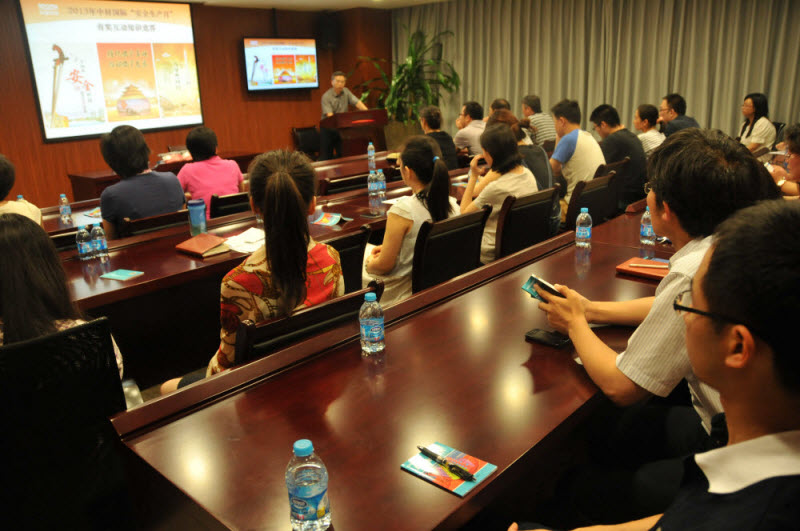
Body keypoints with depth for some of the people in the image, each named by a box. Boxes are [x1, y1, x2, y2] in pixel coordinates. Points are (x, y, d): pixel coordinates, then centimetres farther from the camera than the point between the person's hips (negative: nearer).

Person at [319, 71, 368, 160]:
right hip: (328, 128, -4)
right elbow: (329, 115, -25)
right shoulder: (326, 96, -14)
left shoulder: (346, 92, 2)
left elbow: (357, 102, -8)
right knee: (326, 157, 0)